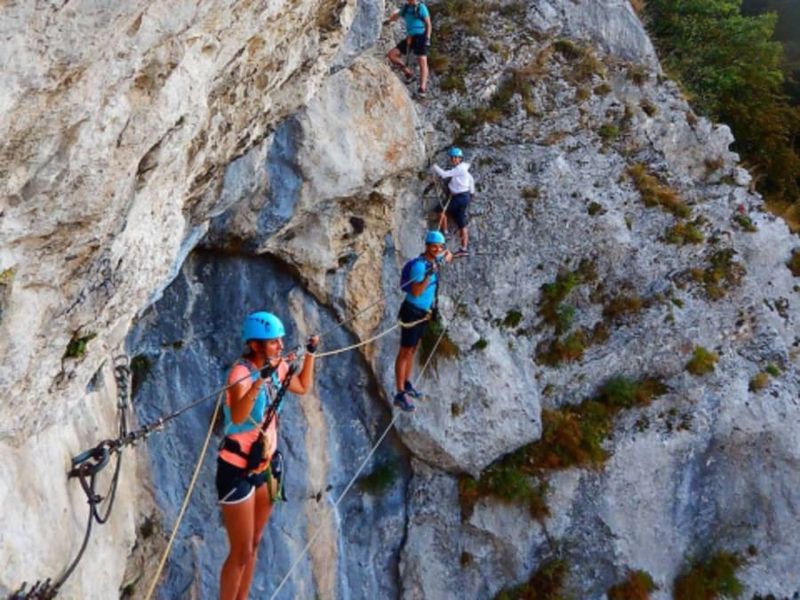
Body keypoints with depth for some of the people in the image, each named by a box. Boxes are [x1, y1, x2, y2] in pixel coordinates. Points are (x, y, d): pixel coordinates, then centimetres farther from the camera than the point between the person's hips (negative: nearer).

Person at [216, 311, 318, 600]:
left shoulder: (277, 368, -3)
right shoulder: (242, 372, -25)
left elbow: (303, 387, 19)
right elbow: (237, 417, -44)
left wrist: (310, 353, 9)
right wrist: (261, 379, -54)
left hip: (266, 466, 7)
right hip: (238, 470, -7)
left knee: (254, 545, 19)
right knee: (241, 552, 1)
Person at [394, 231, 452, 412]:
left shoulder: (434, 260, 2)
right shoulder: (419, 265, -24)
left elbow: (448, 255, 26)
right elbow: (415, 292, -33)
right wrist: (429, 275, -42)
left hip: (424, 312, 9)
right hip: (412, 312, -8)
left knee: (413, 350, 18)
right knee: (405, 352, -6)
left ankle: (406, 385, 31)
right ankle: (400, 394, -4)